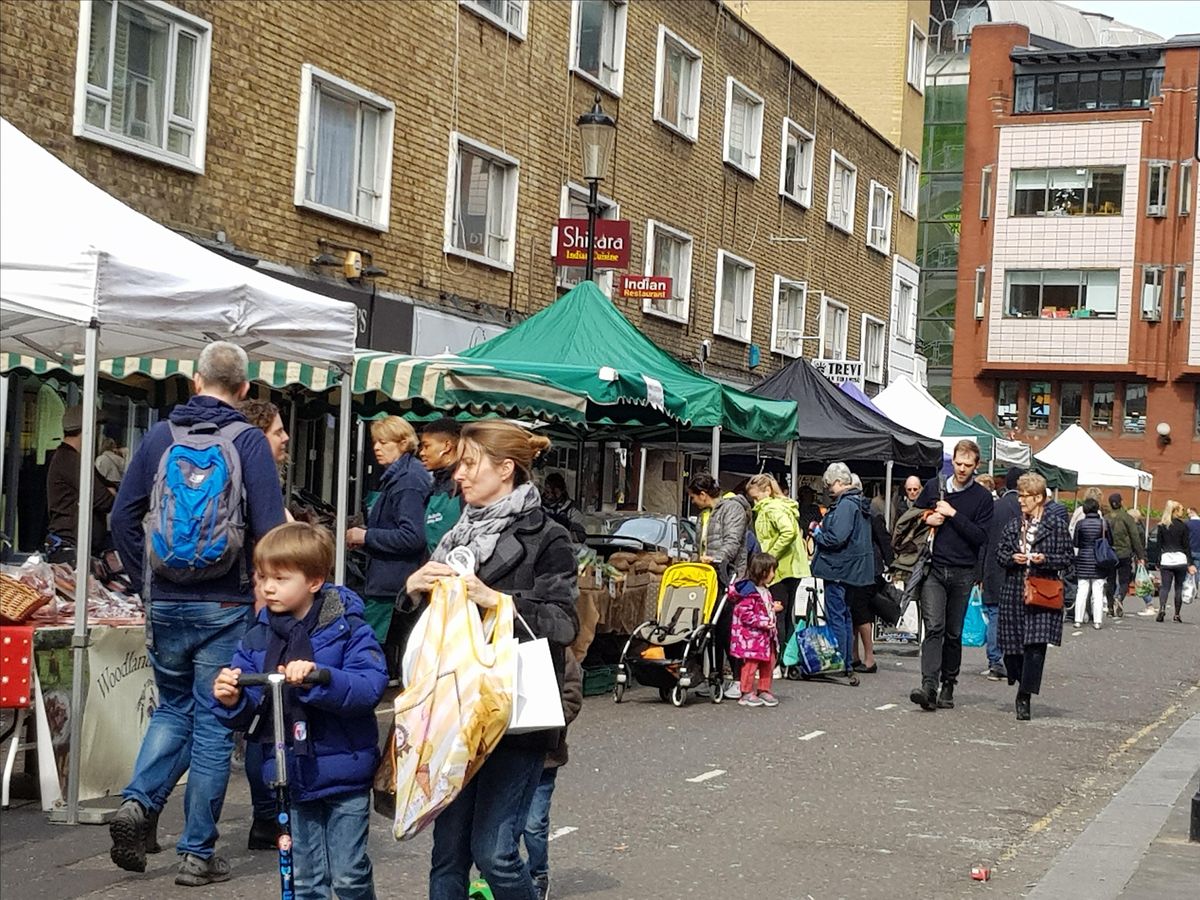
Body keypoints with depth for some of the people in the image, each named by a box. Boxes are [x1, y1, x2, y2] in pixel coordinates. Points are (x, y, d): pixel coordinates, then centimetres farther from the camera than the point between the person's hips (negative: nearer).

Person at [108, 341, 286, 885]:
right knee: (213, 725, 4)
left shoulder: (160, 436, 4)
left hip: (165, 602, 3)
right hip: (224, 607, -3)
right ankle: (198, 853, 8)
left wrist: (147, 584, 13)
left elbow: (123, 518, 6)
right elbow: (269, 527, -14)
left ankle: (138, 803, -1)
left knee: (173, 708, 21)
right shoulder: (247, 441, -7)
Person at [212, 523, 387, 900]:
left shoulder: (347, 629, -10)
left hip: (343, 773, -4)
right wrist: (231, 702, -18)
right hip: (291, 777, 5)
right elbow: (250, 713, 4)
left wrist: (317, 677, -37)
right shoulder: (257, 638, 4)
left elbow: (371, 686, -24)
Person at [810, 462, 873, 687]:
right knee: (845, 616, 16)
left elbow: (836, 538, -25)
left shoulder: (845, 504, -18)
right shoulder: (859, 502, 14)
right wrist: (822, 530, 14)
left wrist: (818, 533, -7)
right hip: (851, 569, 10)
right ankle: (847, 666, 21)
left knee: (836, 619, -4)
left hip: (839, 568, -10)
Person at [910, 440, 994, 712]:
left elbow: (980, 536, -7)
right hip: (934, 569, 0)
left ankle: (948, 687, 17)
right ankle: (929, 686, -22)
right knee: (934, 627, -13)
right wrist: (926, 520, -3)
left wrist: (953, 514, -12)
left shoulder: (983, 497, 3)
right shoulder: (934, 487, 9)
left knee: (954, 633, 6)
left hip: (963, 574, 0)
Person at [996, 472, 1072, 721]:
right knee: (1012, 645, 4)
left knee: (1035, 645, -11)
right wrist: (1012, 558, -6)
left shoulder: (1057, 526, -1)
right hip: (1014, 592, 4)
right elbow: (1000, 552, 15)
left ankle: (1025, 696, -4)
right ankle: (1023, 685, 30)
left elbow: (1066, 557, 0)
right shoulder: (1013, 526, 12)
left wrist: (1045, 559, -16)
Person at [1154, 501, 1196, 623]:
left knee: (1165, 586, 0)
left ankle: (1162, 608, -24)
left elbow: (1159, 546, 4)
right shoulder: (1183, 525, -2)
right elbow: (1187, 546, -1)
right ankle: (1177, 614, 10)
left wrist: (1158, 563, 8)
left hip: (1165, 559, 1)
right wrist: (1190, 564, 2)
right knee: (1179, 587, 9)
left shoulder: (1162, 526, 3)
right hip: (1181, 560, -1)